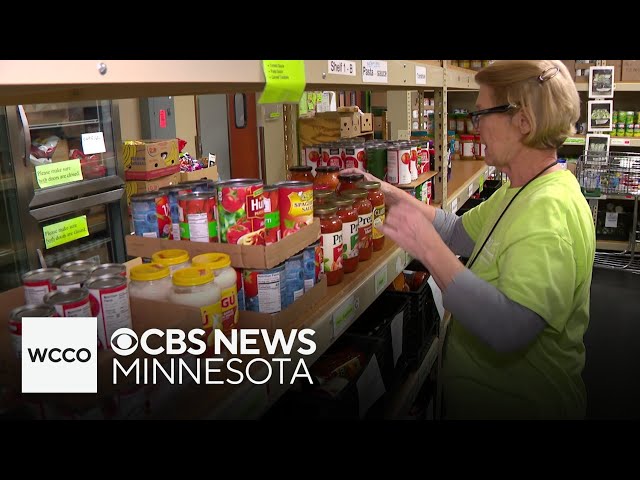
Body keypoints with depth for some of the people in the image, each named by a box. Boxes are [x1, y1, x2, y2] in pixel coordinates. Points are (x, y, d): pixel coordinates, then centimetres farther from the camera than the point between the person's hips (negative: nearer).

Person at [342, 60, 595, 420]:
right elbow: (459, 233, 8)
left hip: (518, 404, -9)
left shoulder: (550, 208, -29)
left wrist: (430, 249, -38)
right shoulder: (521, 191, 3)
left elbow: (508, 328, -39)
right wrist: (389, 194, 1)